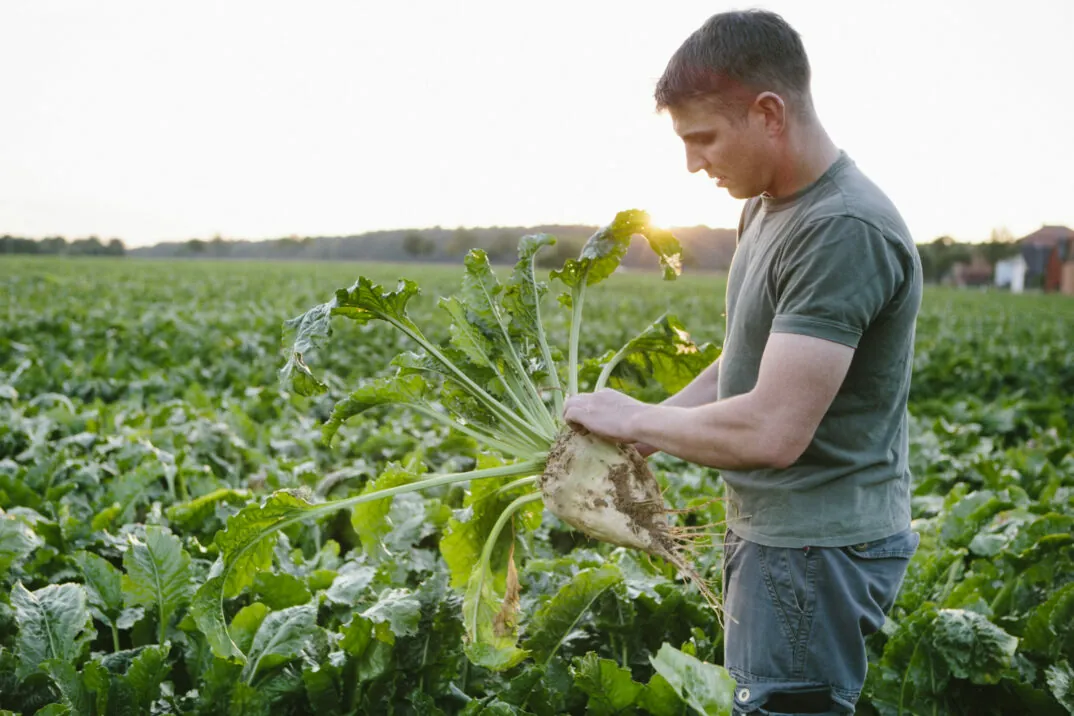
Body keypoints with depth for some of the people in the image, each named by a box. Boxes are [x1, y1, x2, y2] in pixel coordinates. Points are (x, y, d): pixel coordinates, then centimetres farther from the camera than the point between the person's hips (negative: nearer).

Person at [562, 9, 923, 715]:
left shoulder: (845, 232, -24)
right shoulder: (767, 206, 8)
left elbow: (772, 431, -28)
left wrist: (635, 418, -13)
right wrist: (636, 440, 5)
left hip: (818, 549, -9)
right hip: (772, 529, 9)